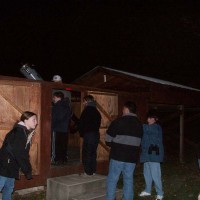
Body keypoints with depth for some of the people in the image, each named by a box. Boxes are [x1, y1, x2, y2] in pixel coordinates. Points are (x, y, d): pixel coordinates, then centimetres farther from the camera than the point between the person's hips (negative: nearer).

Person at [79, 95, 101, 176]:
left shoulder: (87, 110, -9)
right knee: (93, 152, 14)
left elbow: (81, 123, -8)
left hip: (88, 135, -8)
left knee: (86, 153, -1)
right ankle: (93, 170, 19)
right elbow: (98, 123, 14)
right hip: (96, 134, 8)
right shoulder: (96, 111, 13)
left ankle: (88, 171, 1)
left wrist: (81, 133, 4)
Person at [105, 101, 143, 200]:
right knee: (128, 180, 11)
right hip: (132, 157, 5)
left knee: (112, 179, 4)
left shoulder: (118, 121, -7)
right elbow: (138, 142, 11)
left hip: (117, 156, -4)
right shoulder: (139, 124, 10)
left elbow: (108, 139, -4)